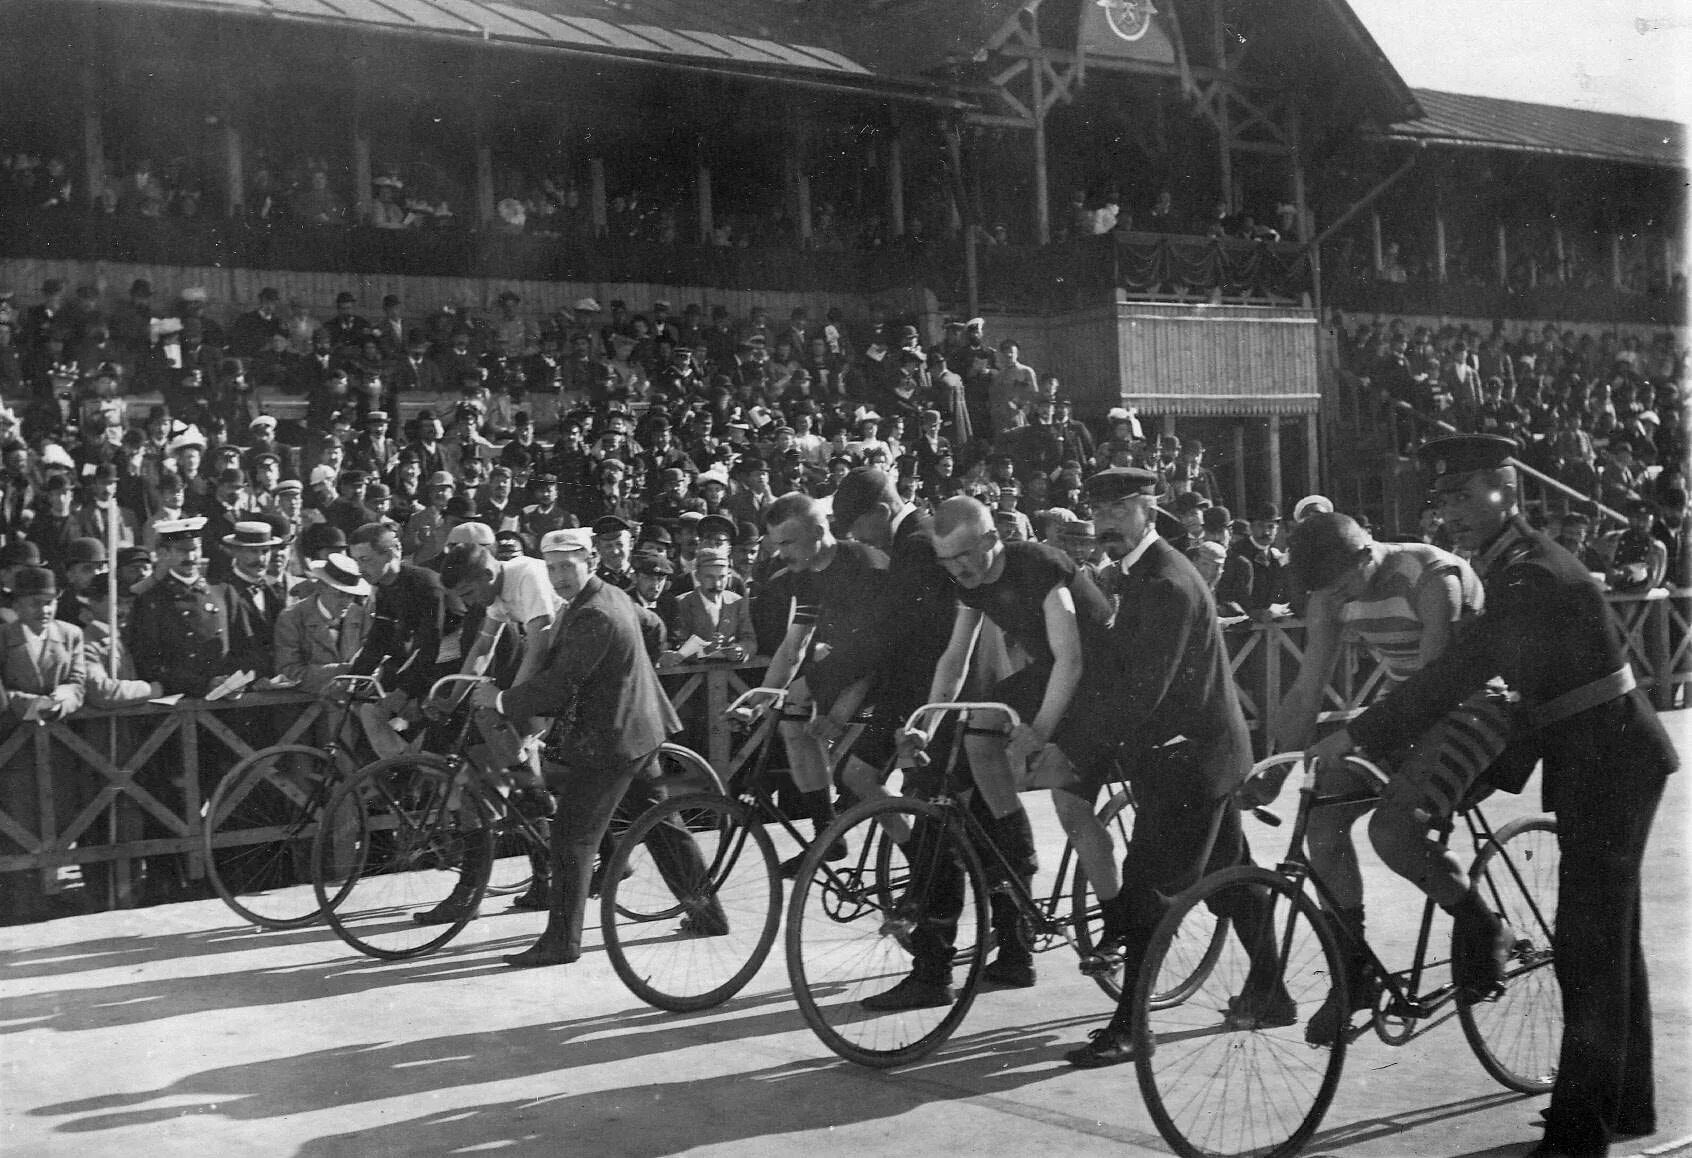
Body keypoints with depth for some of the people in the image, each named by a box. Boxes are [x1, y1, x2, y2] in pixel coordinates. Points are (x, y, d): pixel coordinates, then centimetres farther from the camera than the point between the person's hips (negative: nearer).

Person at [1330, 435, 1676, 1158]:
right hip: (1600, 763, 10)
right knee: (1609, 939, 18)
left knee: (1590, 948, -6)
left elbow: (1458, 673, -29)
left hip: (1608, 764, -10)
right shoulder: (1515, 564, 11)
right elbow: (1469, 670, 17)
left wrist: (1359, 736, -28)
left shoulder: (1533, 579, -22)